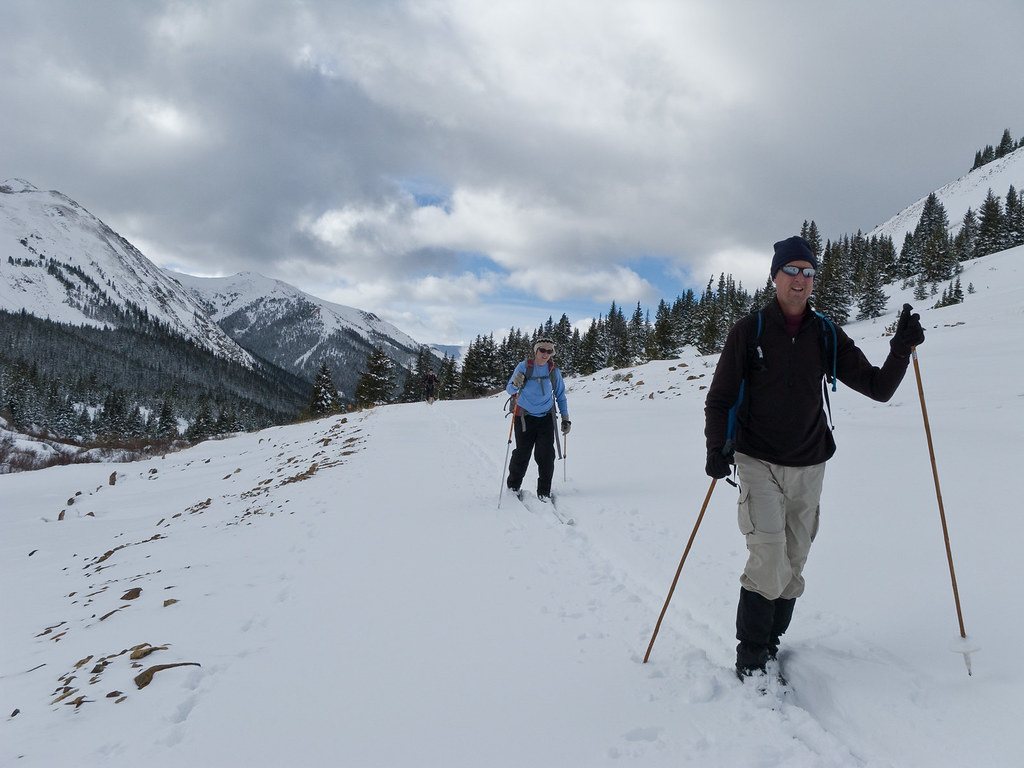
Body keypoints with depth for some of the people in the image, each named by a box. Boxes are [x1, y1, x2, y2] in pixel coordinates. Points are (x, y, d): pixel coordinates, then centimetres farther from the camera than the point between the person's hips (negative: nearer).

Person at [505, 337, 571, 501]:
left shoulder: (554, 371, 4)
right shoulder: (524, 367, -5)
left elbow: (560, 396, 14)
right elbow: (509, 390, -4)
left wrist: (565, 418, 9)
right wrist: (515, 384, -27)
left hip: (546, 418, 2)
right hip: (525, 417, -2)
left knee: (546, 455, -6)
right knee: (522, 454, 0)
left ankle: (544, 491, 9)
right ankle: (513, 486, 23)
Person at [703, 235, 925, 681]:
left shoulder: (826, 336, 5)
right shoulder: (749, 332, -3)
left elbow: (878, 388, 4)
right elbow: (719, 399, -1)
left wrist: (901, 350, -13)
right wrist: (717, 449, -14)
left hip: (809, 467, 4)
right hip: (759, 464, -3)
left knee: (792, 568, 8)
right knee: (769, 561, -14)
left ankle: (770, 648, 24)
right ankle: (750, 659, 0)